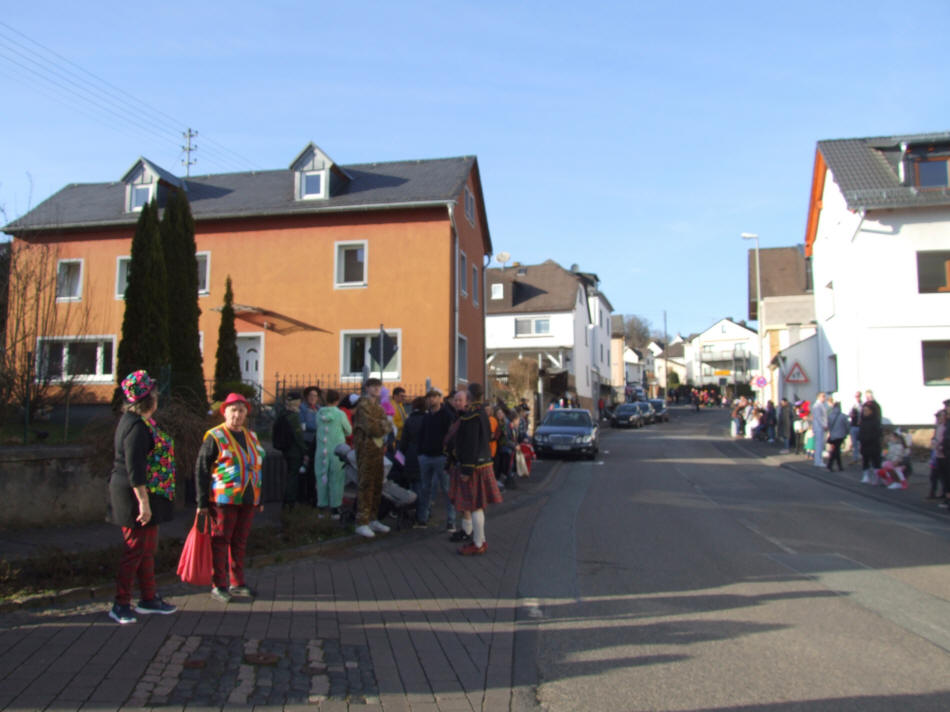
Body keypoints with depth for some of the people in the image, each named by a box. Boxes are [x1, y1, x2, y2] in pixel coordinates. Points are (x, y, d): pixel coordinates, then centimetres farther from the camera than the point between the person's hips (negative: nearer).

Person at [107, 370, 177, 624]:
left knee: (148, 548, 17)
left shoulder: (136, 421, 12)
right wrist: (143, 502, -24)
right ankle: (121, 605, 11)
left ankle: (149, 599, 27)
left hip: (148, 497, 11)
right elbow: (134, 468, -25)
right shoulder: (137, 427, -20)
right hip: (137, 496, -11)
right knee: (136, 549, -1)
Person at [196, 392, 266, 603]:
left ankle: (237, 583, 23)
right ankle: (218, 586, 14)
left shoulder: (251, 436, 13)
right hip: (223, 499, -6)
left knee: (240, 542, 12)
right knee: (220, 541, 3)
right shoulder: (215, 437, -6)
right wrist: (202, 502, -11)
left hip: (248, 499, 6)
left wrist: (259, 499, 17)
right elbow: (201, 471, -7)